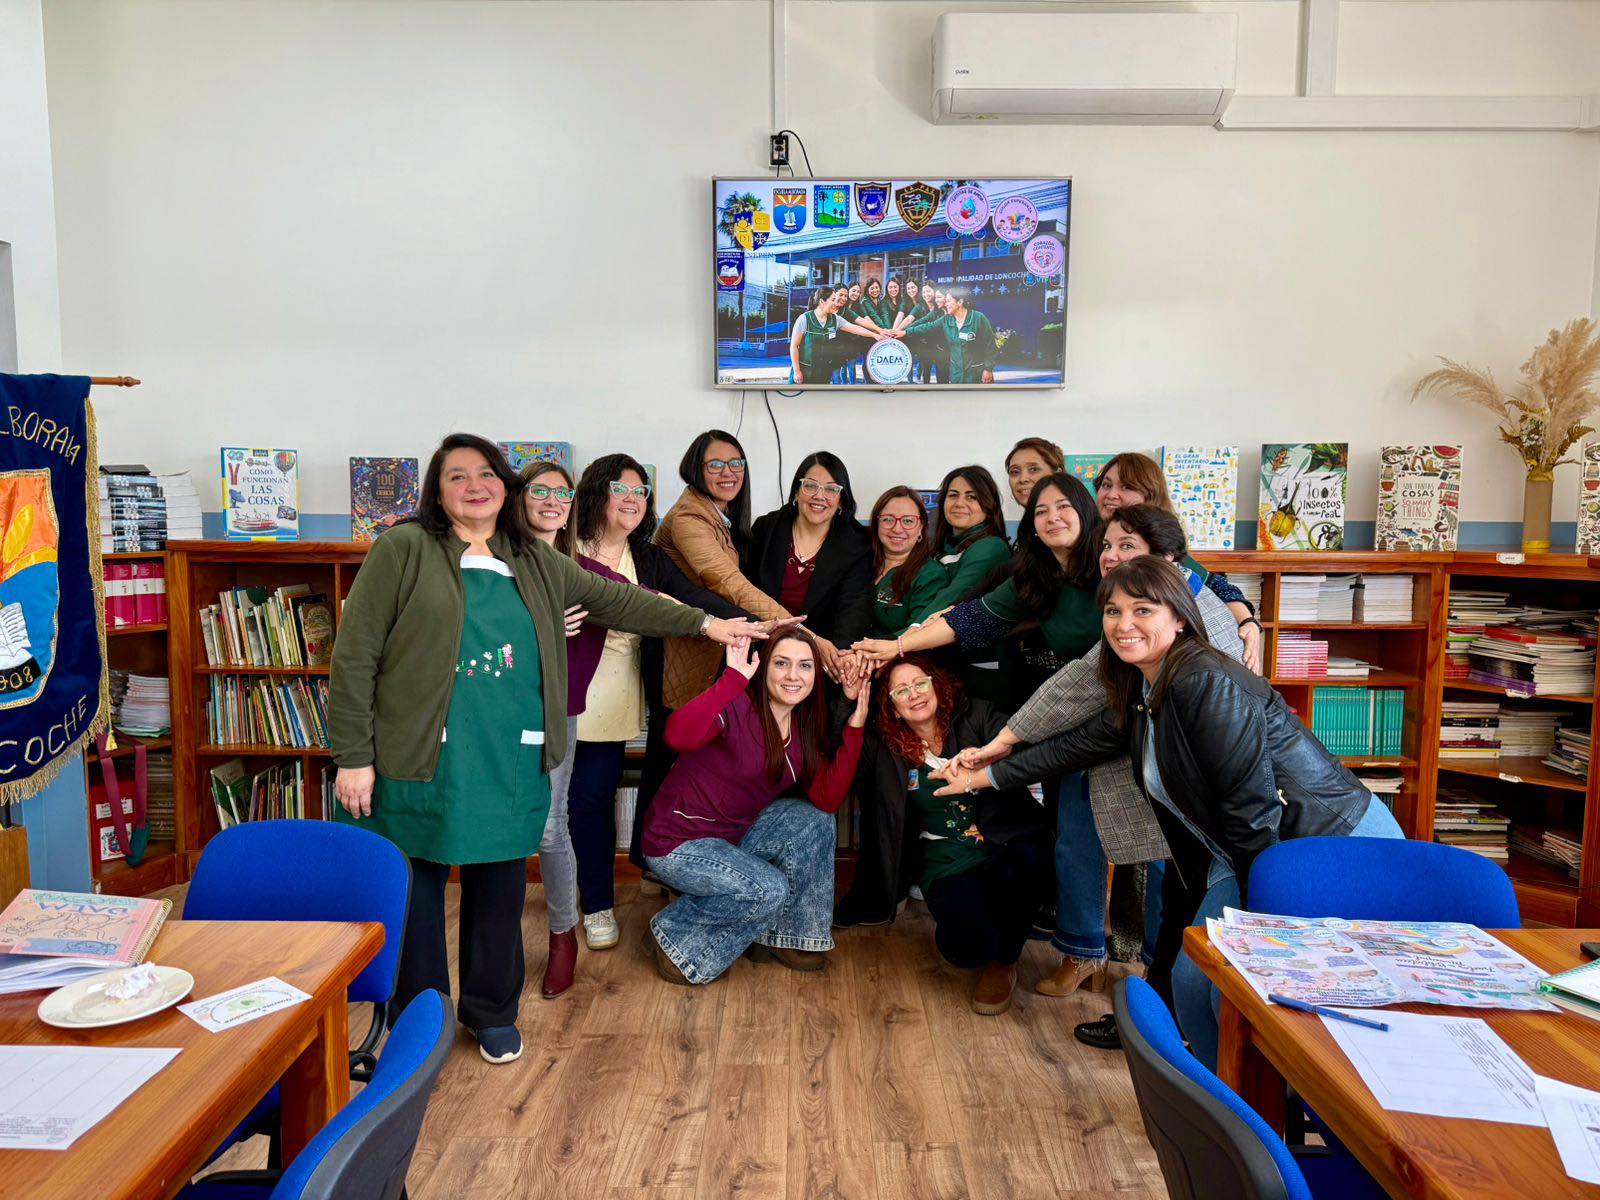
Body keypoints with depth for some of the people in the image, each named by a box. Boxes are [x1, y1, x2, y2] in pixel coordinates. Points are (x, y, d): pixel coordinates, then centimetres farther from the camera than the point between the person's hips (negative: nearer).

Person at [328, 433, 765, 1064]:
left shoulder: (535, 562, 13)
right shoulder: (403, 551, -3)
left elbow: (614, 599, 17)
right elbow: (354, 657, -6)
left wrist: (704, 623, 15)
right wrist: (353, 757, -10)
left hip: (511, 764, 4)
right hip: (421, 762, -4)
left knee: (501, 887, 13)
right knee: (416, 891, 8)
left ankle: (492, 1010, 34)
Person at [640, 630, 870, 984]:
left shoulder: (805, 729, 1)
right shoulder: (737, 708, -22)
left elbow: (827, 800, -11)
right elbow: (679, 736, -44)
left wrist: (854, 728, -17)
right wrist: (733, 677, -47)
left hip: (733, 836, 8)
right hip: (677, 843, -7)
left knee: (815, 820, -6)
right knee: (769, 890, -23)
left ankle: (784, 936, 7)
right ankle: (672, 935, 0)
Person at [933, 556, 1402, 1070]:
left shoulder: (1208, 684, -22)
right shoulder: (1141, 691, 7)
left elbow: (1251, 805, -23)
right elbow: (1080, 744, 19)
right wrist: (983, 775, 25)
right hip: (1242, 859, 9)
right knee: (1192, 980, 5)